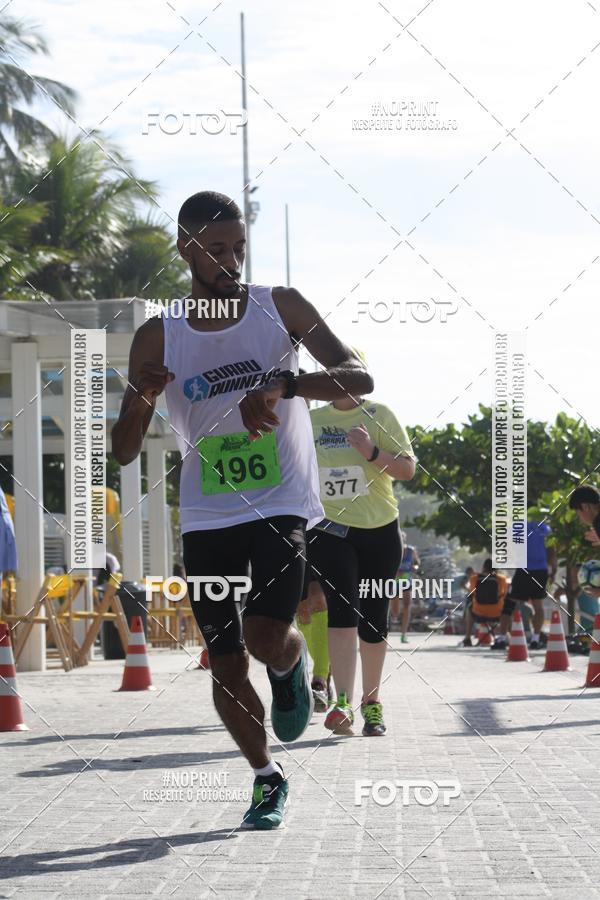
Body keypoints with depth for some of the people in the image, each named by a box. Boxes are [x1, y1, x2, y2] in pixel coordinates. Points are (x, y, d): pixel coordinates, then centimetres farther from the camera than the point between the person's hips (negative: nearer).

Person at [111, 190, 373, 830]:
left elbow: (360, 378, -8)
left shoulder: (280, 307, 0)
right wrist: (140, 400, -20)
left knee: (267, 638, -22)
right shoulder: (158, 338, 3)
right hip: (206, 517, 2)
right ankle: (267, 777, 26)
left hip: (282, 506, -2)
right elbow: (124, 452, 4)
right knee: (225, 666, 3)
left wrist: (286, 384, -26)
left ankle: (291, 665, 15)